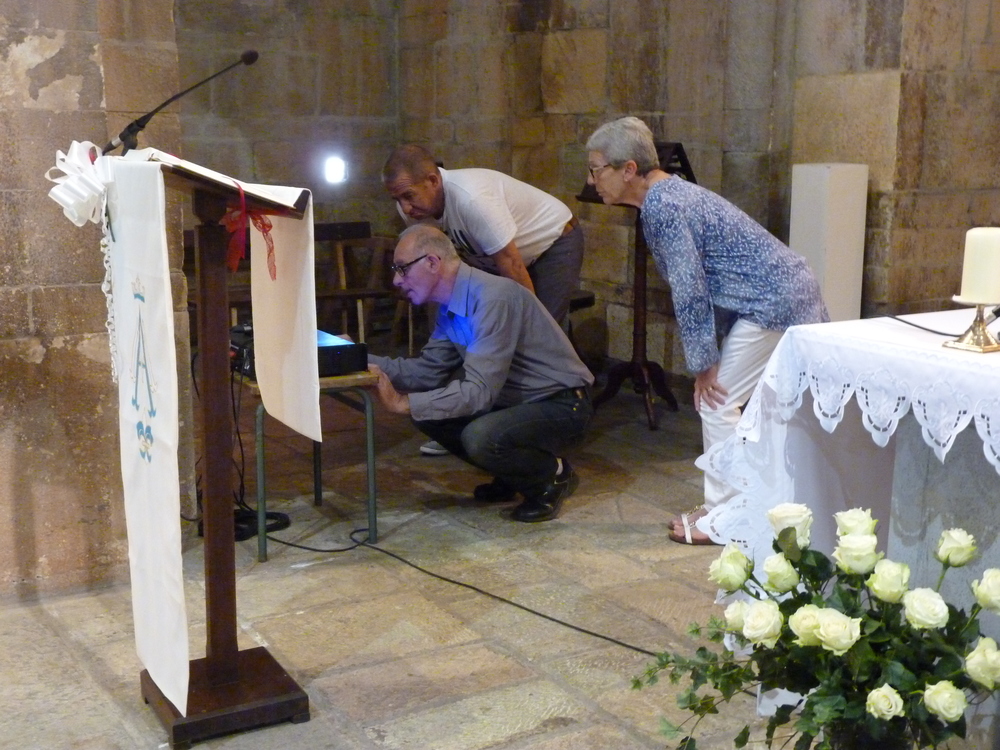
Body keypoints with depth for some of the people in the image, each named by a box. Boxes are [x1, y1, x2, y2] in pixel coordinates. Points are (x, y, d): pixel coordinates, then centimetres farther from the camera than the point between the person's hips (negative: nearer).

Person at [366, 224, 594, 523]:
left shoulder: (494, 299, -26)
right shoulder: (451, 306, 4)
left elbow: (479, 392, -29)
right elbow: (428, 370, 6)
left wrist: (403, 403, -29)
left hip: (562, 405, -9)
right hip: (515, 400, 9)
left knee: (479, 437, -33)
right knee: (427, 415, -3)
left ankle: (554, 474, -2)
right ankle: (512, 476, 14)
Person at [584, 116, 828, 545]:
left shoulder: (664, 207, -19)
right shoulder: (666, 195, 11)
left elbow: (689, 292, -19)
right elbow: (694, 288, 15)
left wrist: (704, 362, -12)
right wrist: (707, 358, 13)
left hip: (774, 304, -10)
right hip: (787, 293, 10)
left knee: (717, 401, -5)